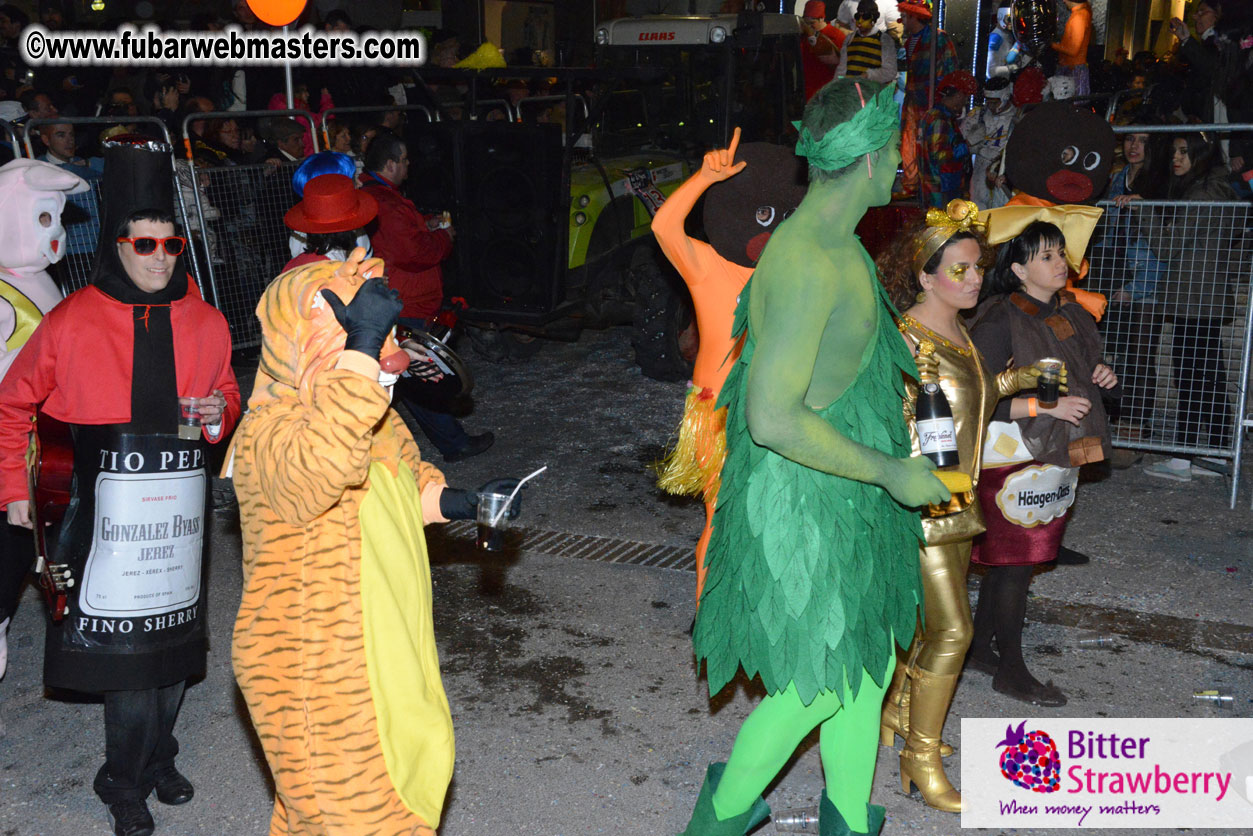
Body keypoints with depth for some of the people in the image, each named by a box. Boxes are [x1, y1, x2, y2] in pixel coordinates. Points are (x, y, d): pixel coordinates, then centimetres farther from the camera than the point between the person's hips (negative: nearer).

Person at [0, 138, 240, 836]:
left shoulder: (206, 323, 4)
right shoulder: (72, 323, -5)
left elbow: (227, 395, 21)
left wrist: (220, 412, -3)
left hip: (180, 507, 3)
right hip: (110, 509, -3)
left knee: (174, 639, 11)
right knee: (127, 648, -3)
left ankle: (157, 760, 33)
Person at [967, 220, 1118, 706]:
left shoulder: (1069, 312, 10)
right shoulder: (1000, 320, -15)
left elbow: (1079, 374, 25)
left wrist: (1101, 376, 3)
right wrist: (1042, 405, -24)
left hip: (1056, 456, 8)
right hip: (1013, 458, -8)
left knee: (1006, 560, 15)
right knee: (1014, 562, 0)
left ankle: (979, 647, 27)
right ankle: (1011, 671, 11)